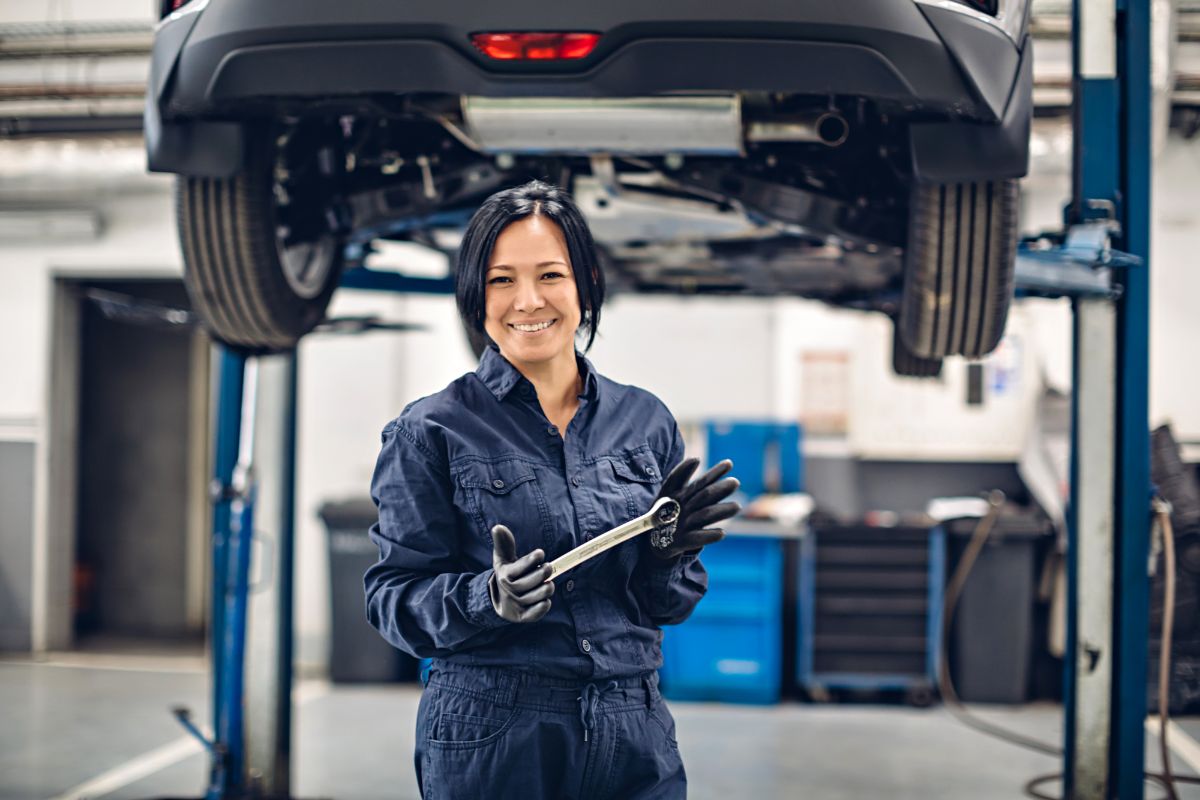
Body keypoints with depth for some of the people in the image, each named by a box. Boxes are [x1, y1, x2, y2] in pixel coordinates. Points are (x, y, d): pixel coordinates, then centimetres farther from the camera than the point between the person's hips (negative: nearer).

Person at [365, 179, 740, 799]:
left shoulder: (646, 421, 7)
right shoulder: (430, 432, -4)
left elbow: (670, 604, 11)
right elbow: (393, 598, -5)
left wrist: (666, 550, -9)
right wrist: (488, 599, -22)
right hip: (486, 747, -3)